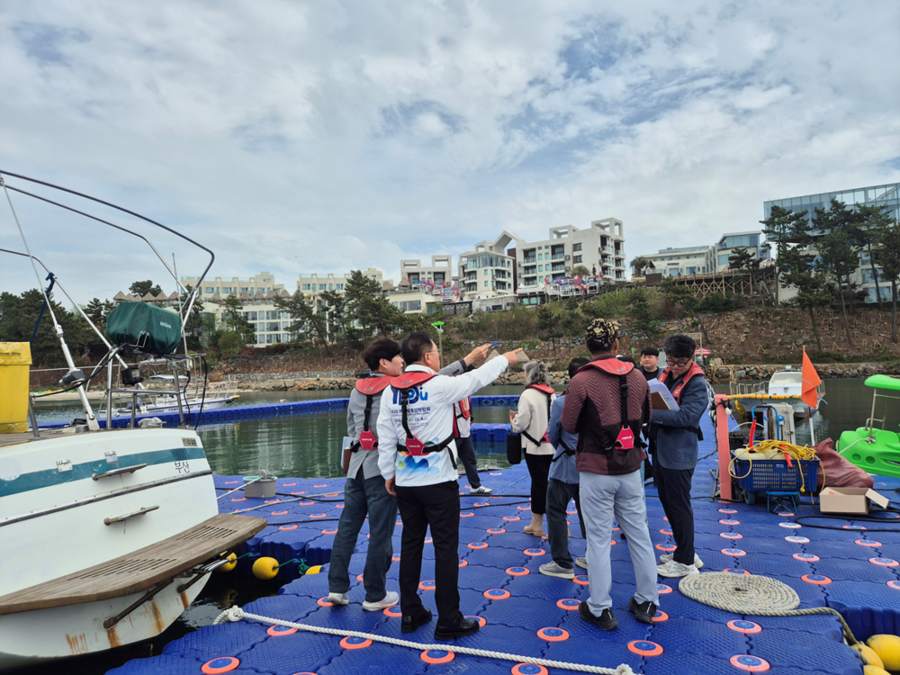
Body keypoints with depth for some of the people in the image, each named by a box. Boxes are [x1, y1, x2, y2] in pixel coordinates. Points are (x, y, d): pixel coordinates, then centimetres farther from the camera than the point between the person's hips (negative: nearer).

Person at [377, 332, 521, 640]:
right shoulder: (439, 386, -16)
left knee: (410, 544, 16)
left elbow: (385, 438, 4)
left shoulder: (391, 391, 0)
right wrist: (505, 359, 15)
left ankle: (410, 613, 27)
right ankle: (448, 621, 14)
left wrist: (388, 473, 15)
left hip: (405, 482, 6)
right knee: (446, 548, 4)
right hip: (438, 482, -6)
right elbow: (476, 379, -2)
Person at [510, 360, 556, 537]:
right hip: (550, 445, 7)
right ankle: (536, 524, 23)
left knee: (540, 483, 3)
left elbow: (520, 424, -13)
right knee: (538, 482, 15)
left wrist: (513, 420, 9)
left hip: (535, 446, -7)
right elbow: (553, 416, 12)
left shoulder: (528, 394, -15)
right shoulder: (552, 393, 5)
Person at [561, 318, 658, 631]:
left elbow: (569, 426, -9)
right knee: (639, 534, 17)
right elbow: (646, 417, 13)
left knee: (598, 539, 7)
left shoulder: (582, 381, -16)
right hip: (630, 468, 4)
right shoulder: (637, 377, -1)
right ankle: (647, 602, 31)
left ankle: (600, 609, 18)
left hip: (596, 471, -4)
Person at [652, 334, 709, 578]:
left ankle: (685, 562, 15)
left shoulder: (697, 384, -15)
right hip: (661, 449, 8)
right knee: (668, 503, 18)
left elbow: (684, 416, -25)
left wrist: (650, 413, -28)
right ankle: (685, 551, 34)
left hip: (679, 454, -8)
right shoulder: (665, 375, 8)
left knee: (679, 507, 1)